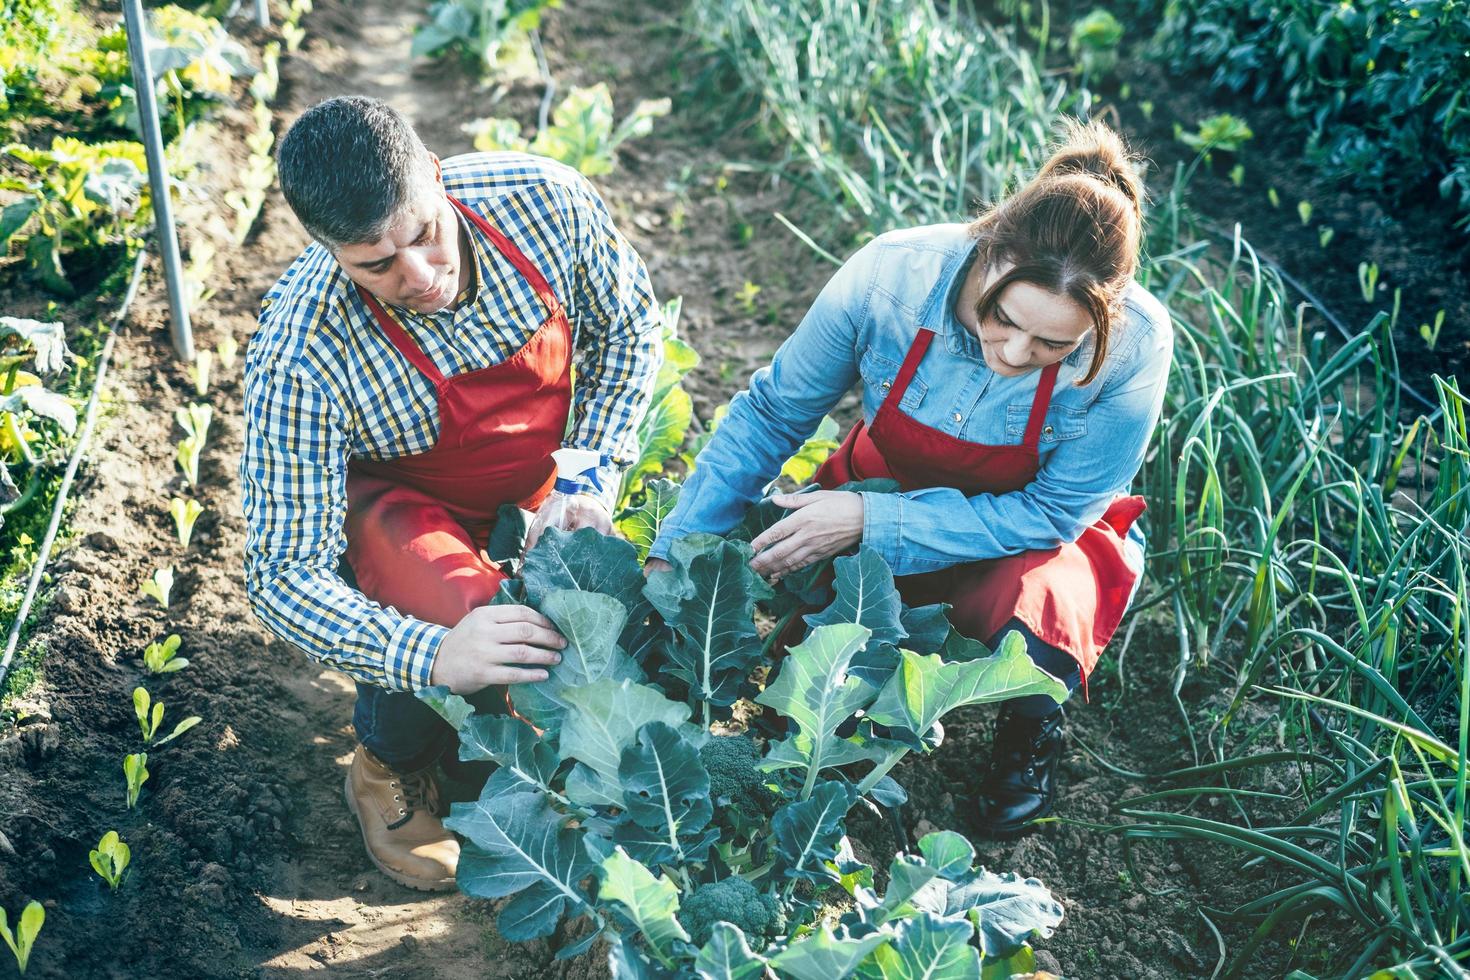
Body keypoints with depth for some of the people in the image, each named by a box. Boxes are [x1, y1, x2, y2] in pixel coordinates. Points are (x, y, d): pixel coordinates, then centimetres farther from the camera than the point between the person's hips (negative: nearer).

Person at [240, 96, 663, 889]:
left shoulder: (543, 200, -26)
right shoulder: (302, 359, -35)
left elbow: (627, 327, -6)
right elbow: (284, 574, -31)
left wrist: (594, 480, -17)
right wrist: (432, 657, -47)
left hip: (542, 476, 4)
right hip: (393, 500, -4)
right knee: (455, 617, -34)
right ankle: (388, 771, 2)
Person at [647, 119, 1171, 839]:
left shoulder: (1134, 345, -30)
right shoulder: (891, 275, -27)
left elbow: (1051, 514, -20)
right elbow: (771, 414, -12)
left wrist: (872, 522, -31)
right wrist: (675, 554, -16)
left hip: (1035, 533, -1)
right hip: (888, 496, 2)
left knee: (1035, 606, -35)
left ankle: (1030, 733, 3)